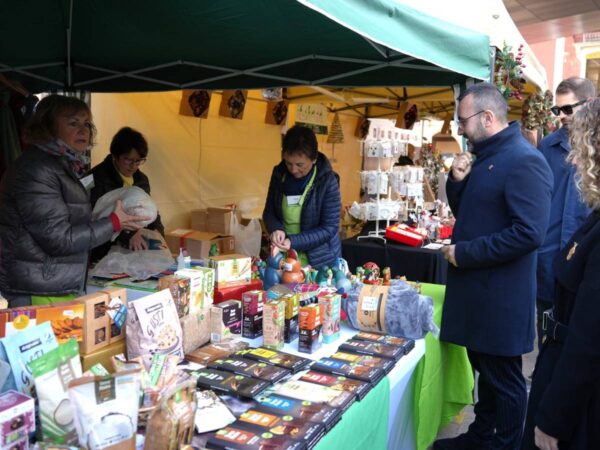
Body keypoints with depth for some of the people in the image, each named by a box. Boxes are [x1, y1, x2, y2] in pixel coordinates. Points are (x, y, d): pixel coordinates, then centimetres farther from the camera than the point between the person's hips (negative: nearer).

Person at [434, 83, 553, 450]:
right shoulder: (484, 157, 12)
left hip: (501, 299, -9)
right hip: (476, 290, 9)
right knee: (485, 370, 22)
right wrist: (458, 182, 1)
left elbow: (529, 233, -26)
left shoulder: (524, 161, -18)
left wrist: (464, 253, -20)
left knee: (504, 381, 7)